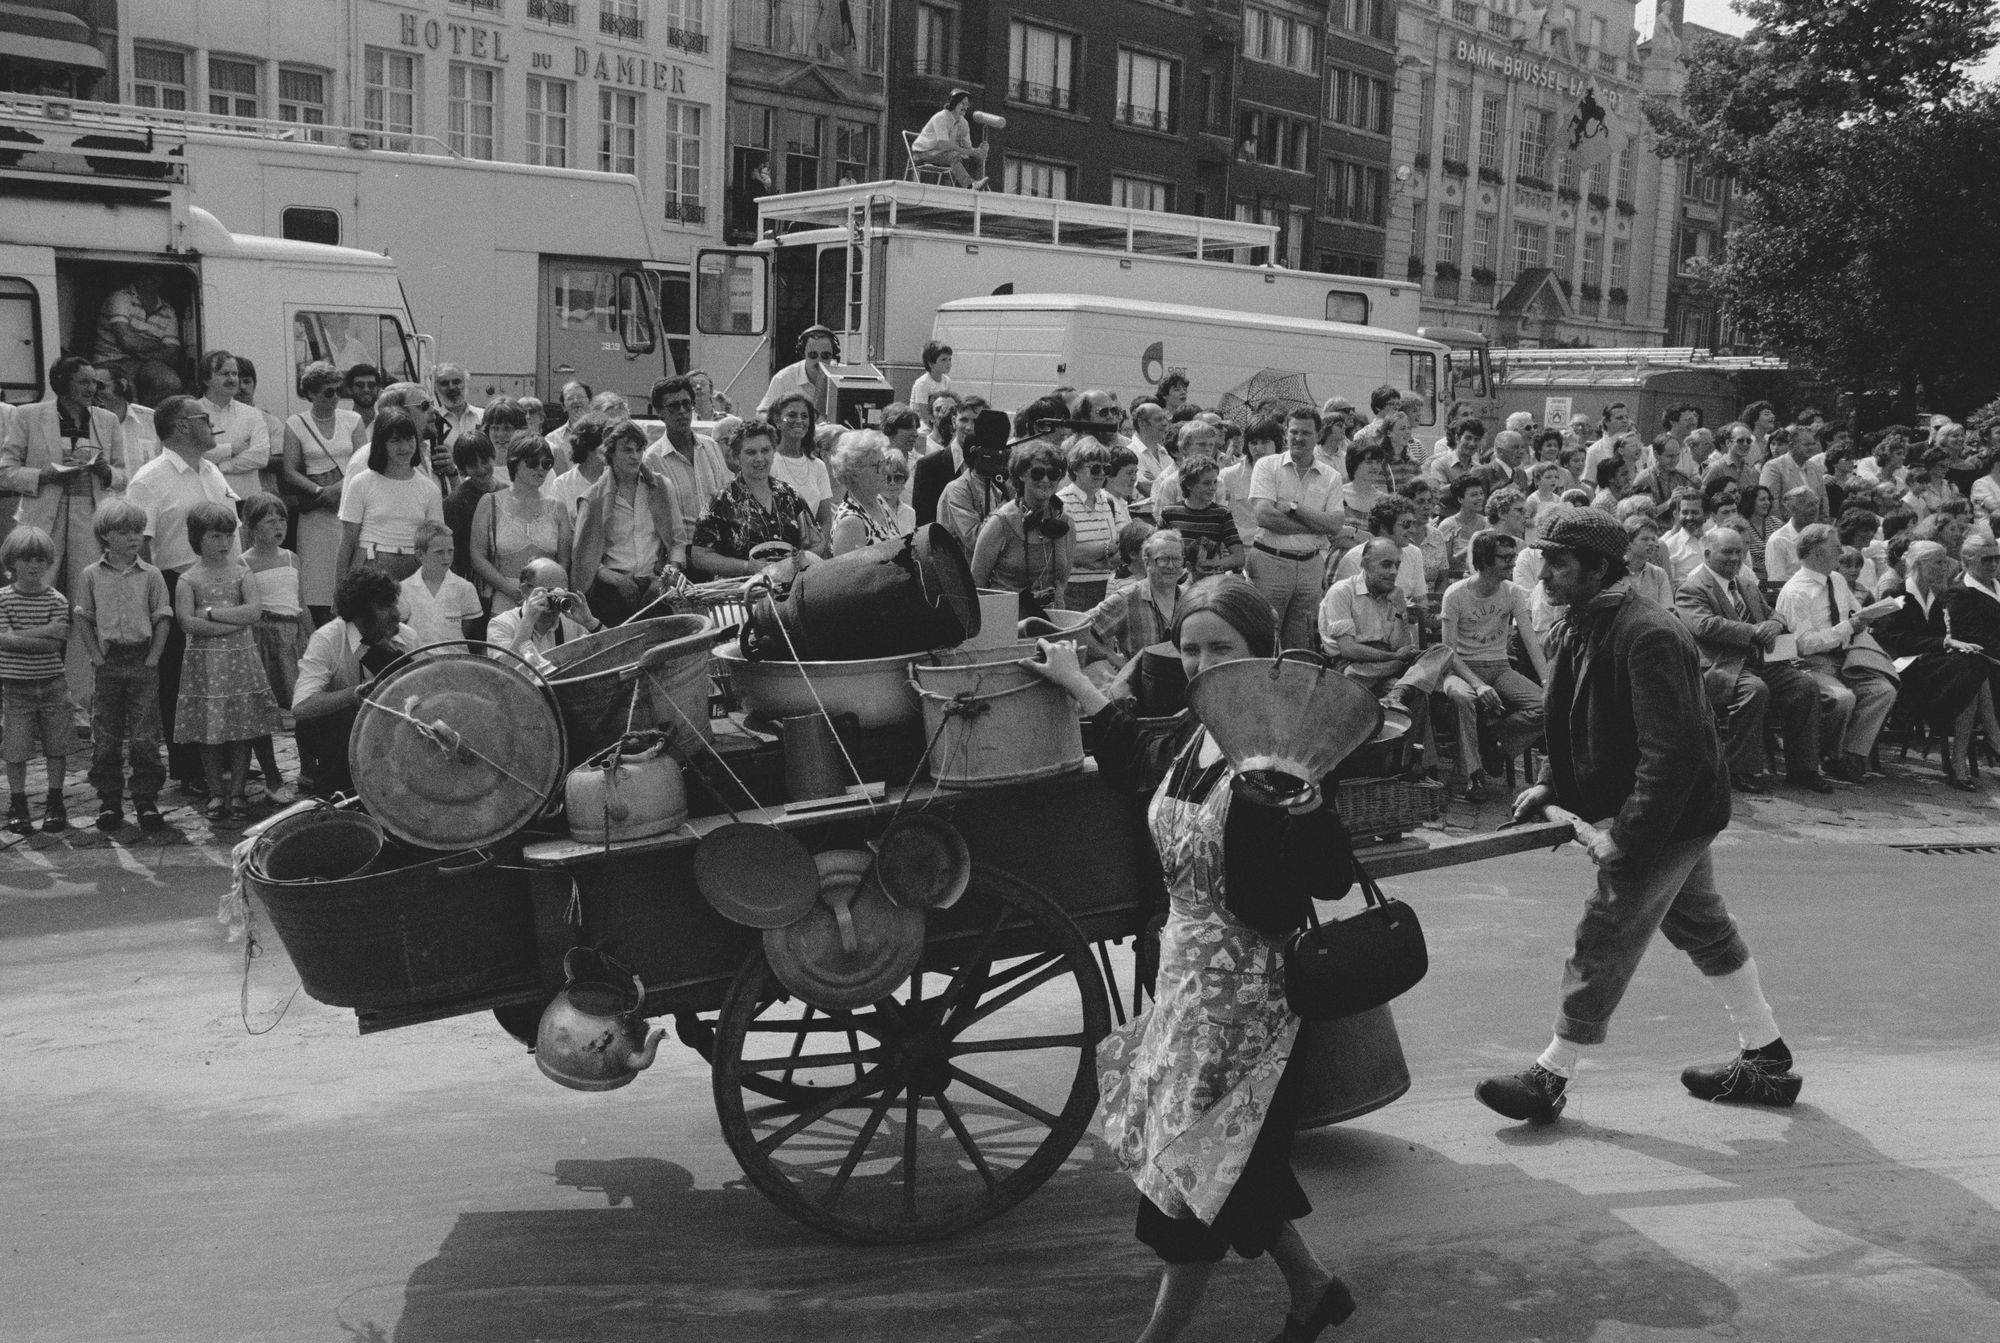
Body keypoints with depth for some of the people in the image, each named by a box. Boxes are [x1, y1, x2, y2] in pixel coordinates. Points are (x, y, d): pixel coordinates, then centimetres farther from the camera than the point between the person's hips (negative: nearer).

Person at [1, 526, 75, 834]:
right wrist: (44, 633, -17)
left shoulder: (57, 600, -1)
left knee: (57, 746, 6)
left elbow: (57, 643, -10)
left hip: (51, 684, 1)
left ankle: (55, 804, 18)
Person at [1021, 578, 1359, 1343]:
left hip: (1250, 988, -8)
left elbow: (1332, 880, -24)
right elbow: (1140, 772, 26)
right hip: (1187, 969, 8)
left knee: (1199, 1152, 5)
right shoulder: (1189, 734, 2)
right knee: (1224, 1160, 18)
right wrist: (1077, 685, 27)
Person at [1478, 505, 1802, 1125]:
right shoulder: (1585, 627, 5)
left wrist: (1626, 836, -29)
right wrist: (1550, 783, 4)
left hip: (1669, 818, -10)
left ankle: (1550, 1079, 7)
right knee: (1704, 928, 20)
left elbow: (1674, 749, -29)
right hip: (1678, 817, 10)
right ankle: (1769, 1063, 34)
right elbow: (1582, 725, 18)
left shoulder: (1647, 635, -26)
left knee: (1602, 944, -4)